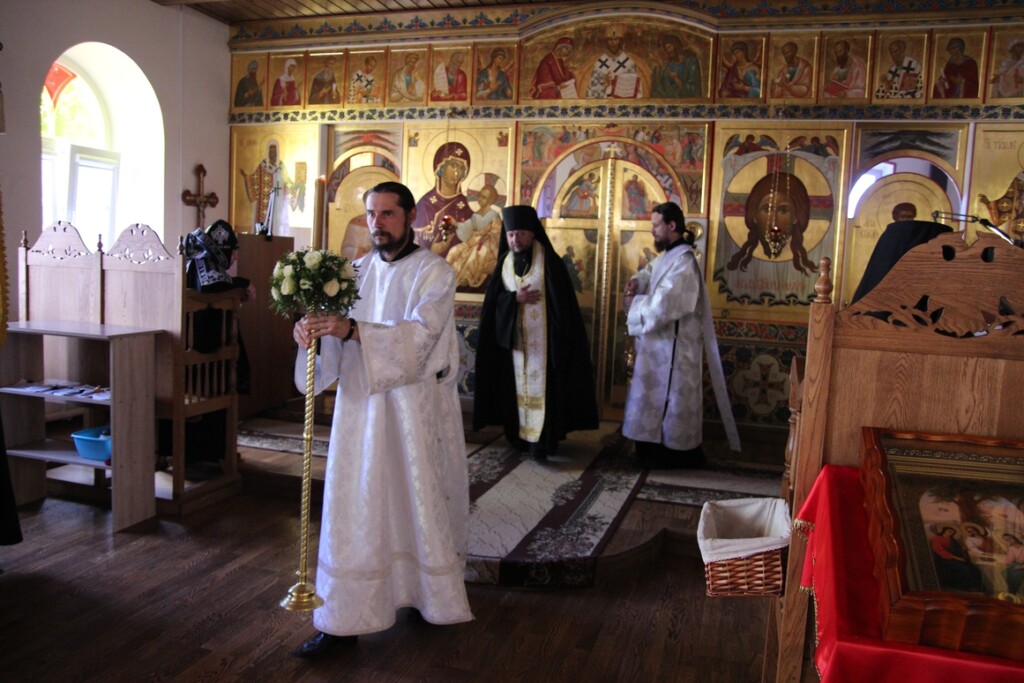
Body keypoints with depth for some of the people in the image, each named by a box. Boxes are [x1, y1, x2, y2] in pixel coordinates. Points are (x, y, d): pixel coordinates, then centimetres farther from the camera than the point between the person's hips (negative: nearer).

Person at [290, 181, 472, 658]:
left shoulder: (433, 272, -6)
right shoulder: (357, 270, 9)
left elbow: (420, 334, -21)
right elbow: (339, 329, 4)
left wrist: (352, 330, -33)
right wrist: (314, 330, -20)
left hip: (416, 406, -4)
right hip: (361, 403, 4)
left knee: (419, 499, 8)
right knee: (354, 504, 3)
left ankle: (433, 595, 31)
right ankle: (343, 620, 11)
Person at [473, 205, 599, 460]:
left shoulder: (549, 261, -7)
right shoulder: (504, 262, 6)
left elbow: (561, 302, -8)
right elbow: (492, 301, 3)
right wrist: (515, 299, -14)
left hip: (542, 339, -4)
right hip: (513, 338, 4)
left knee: (541, 388, -5)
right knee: (517, 387, 8)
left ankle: (542, 440, -1)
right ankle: (519, 435, 17)